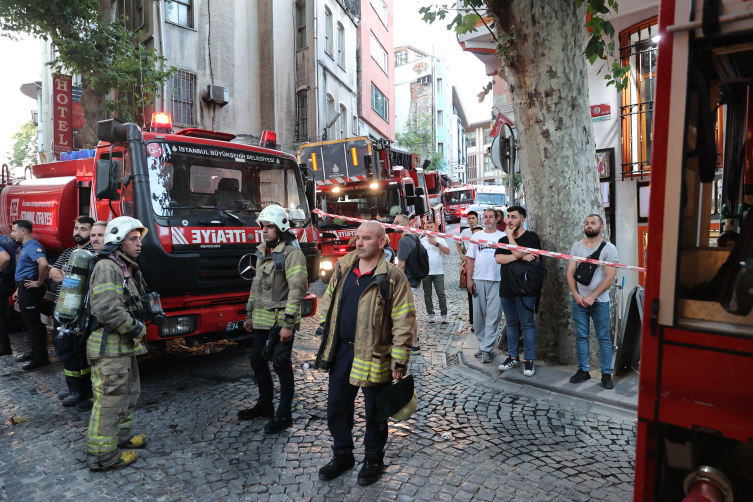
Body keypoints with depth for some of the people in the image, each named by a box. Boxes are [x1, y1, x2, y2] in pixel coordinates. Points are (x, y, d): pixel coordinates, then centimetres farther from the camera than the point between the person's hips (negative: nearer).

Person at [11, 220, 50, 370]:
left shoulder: (33, 246, -18)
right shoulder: (24, 247, 16)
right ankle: (33, 351, 28)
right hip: (24, 289, 11)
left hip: (30, 290, -11)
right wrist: (19, 289, 21)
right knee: (28, 322, 17)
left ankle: (41, 357, 0)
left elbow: (44, 264, -36)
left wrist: (39, 283, -25)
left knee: (34, 323, -6)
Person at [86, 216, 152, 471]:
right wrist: (137, 329, -16)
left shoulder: (128, 269, 15)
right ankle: (101, 454, 9)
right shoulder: (107, 268, -17)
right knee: (110, 398, -2)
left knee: (129, 392, 21)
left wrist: (138, 328, 12)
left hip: (125, 345, 10)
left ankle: (121, 436, 37)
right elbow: (108, 311, -27)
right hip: (110, 347, -10)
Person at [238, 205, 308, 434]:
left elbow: (297, 289, -19)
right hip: (262, 319, 8)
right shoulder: (262, 252, 14)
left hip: (281, 320, -8)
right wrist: (250, 314, 19)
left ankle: (284, 414, 14)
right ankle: (265, 405, 34)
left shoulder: (291, 253, -13)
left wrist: (288, 324, -22)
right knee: (257, 361, 15)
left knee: (281, 365, 0)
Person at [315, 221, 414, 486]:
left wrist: (399, 362, -14)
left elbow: (404, 322, -14)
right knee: (336, 407, 17)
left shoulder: (393, 277, -14)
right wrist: (325, 333, 13)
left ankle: (374, 459, 35)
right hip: (341, 351, 5)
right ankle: (342, 455, 39)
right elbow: (328, 301, 16)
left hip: (373, 355, -5)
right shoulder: (343, 268, 3)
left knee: (374, 412, 12)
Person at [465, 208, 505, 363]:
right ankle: (482, 344, 21)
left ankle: (486, 349, 2)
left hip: (497, 281, -2)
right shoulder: (477, 236, 11)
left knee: (493, 316, -3)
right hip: (478, 280, 2)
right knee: (478, 314, 7)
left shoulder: (502, 237, 5)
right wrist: (469, 279, 2)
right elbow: (470, 258, 10)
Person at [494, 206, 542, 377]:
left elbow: (518, 252, -19)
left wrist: (509, 235, -6)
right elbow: (498, 258, -4)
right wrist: (520, 257, -16)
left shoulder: (531, 237, -2)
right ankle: (513, 357, 21)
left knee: (527, 324, -1)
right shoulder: (503, 240, 14)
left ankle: (529, 360, 8)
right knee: (511, 324, 12)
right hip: (506, 288, 6)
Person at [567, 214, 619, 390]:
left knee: (603, 337, 3)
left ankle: (606, 374, 13)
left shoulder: (609, 248, -4)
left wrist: (592, 297, -14)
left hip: (599, 301, -3)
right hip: (578, 300, 3)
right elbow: (570, 272, 4)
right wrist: (576, 295, -8)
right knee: (581, 336, 7)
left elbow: (610, 277, -10)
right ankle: (583, 370, 17)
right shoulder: (577, 246, 6)